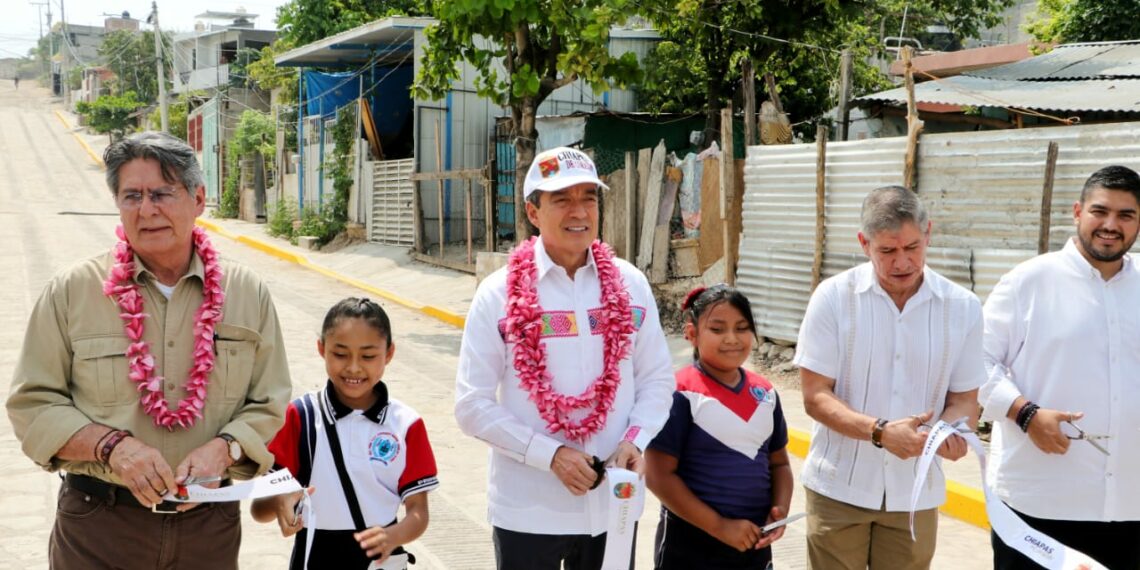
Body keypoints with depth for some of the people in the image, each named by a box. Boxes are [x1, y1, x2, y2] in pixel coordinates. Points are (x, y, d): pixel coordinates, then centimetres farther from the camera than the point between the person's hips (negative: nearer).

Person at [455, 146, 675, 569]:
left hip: (612, 505, 3)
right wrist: (550, 455, -17)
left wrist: (634, 440, -10)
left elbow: (657, 379, 8)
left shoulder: (629, 285, 2)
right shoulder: (500, 295, -7)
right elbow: (473, 406, -8)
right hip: (527, 510, -3)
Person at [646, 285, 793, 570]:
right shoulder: (681, 394, -14)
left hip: (753, 544, 6)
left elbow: (779, 462, 14)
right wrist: (719, 526, -17)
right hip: (690, 546, -6)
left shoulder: (765, 393, 5)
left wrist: (781, 510, -5)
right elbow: (659, 475, -16)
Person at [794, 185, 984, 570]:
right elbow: (815, 397, -10)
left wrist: (951, 431, -21)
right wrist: (880, 432, -25)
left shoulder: (963, 307, -2)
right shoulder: (834, 297, -9)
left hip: (915, 492, 2)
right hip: (839, 488, -2)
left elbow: (963, 398, 3)